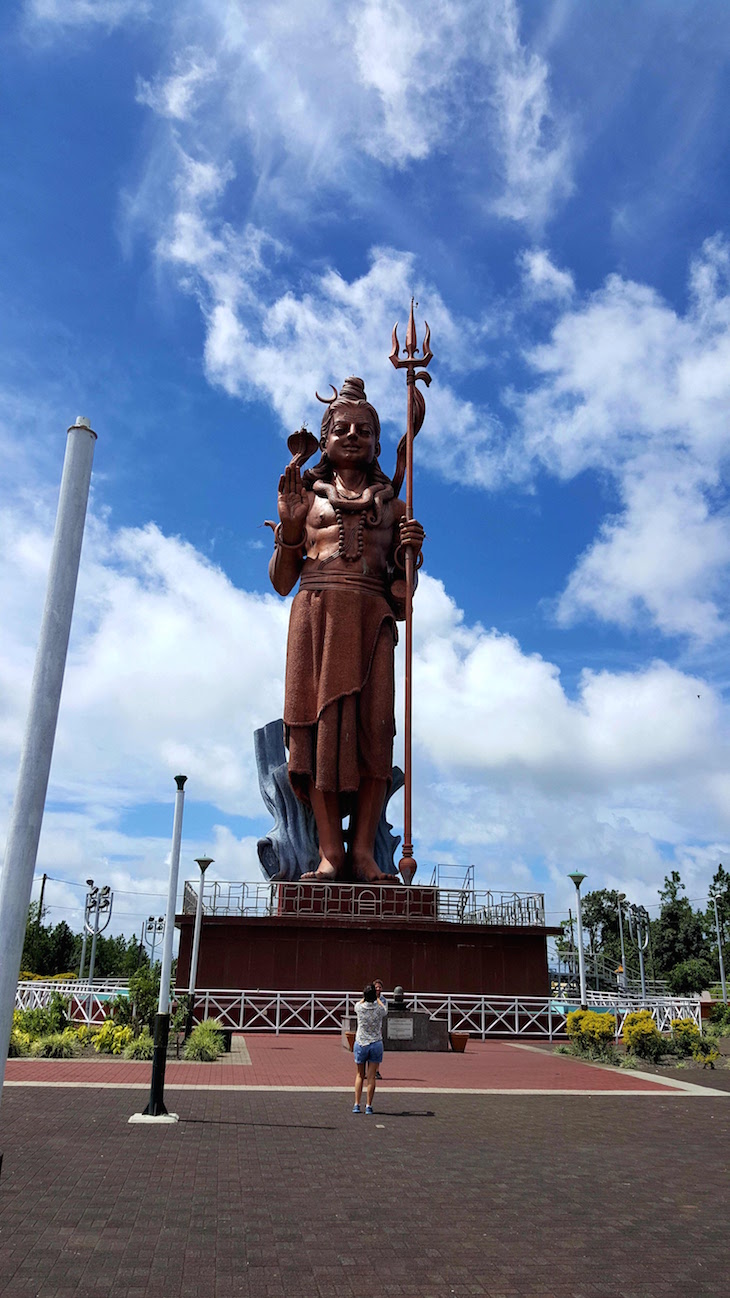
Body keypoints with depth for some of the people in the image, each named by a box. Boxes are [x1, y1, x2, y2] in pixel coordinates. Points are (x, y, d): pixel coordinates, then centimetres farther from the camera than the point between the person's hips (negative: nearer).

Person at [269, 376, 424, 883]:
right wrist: (289, 526, -2)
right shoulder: (307, 497, 20)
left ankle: (364, 850, -13)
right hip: (316, 613, 0)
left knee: (373, 724, -14)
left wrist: (408, 554, -3)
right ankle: (330, 852, -13)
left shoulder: (392, 504, 22)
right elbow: (281, 581, 12)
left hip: (372, 617, 1)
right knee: (320, 720, -13)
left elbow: (401, 594, 17)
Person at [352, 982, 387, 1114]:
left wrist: (366, 995, 34)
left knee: (359, 1075, 13)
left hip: (360, 1044, 1)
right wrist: (377, 998, 33)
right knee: (371, 1077, 4)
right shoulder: (379, 1009, -8)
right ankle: (369, 1106, 5)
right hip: (376, 1044, -1)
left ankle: (357, 1105, 10)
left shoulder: (359, 1007, -8)